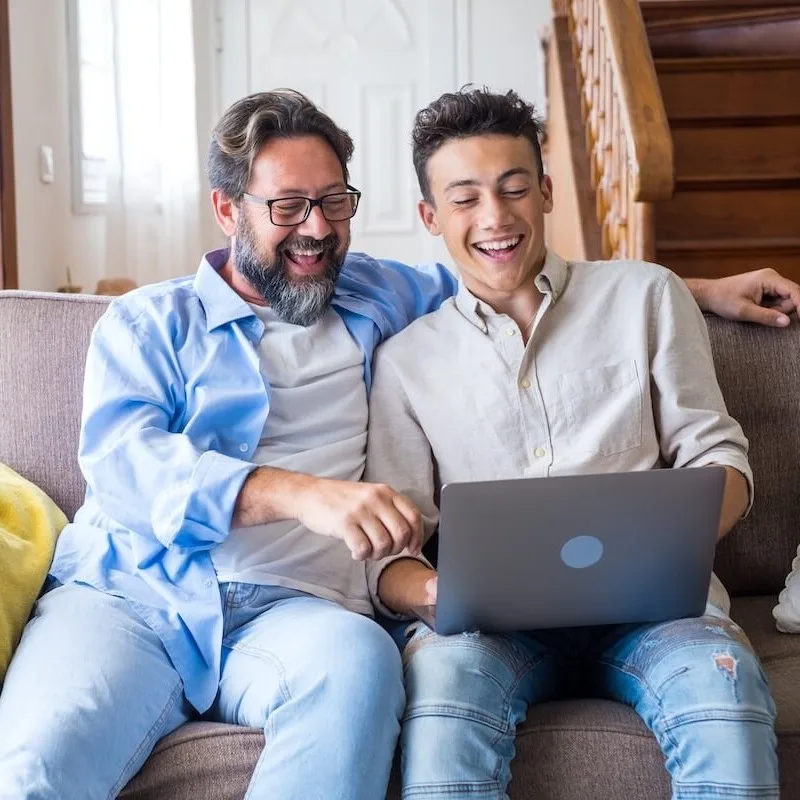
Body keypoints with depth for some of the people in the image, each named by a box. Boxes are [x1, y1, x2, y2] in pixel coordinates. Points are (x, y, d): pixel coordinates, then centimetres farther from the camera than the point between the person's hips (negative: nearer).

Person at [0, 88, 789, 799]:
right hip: (128, 593, -2)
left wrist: (700, 289, 27)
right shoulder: (149, 320, 13)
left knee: (357, 658, -36)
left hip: (295, 607, 2)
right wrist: (302, 492, -22)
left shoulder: (374, 296, 23)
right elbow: (121, 455, -5)